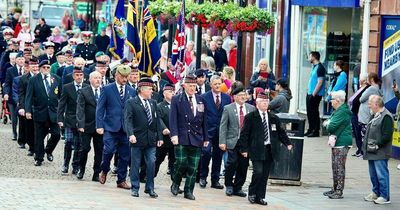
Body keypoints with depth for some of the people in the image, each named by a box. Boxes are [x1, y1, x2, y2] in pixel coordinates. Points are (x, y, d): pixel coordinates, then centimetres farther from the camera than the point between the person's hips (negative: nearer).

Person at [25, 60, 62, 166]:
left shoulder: (56, 79, 5)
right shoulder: (33, 80, -1)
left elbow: (61, 95, 8)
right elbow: (29, 96, -5)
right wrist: (28, 110, -15)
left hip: (54, 112, 2)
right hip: (40, 112, -2)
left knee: (56, 134, -2)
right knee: (39, 137, 5)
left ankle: (48, 150, 25)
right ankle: (39, 158, 16)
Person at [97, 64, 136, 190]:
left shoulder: (132, 92, 12)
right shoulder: (107, 89, 3)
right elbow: (100, 108, 1)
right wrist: (99, 126, -8)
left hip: (126, 128, 3)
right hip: (111, 127, -3)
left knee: (124, 156, 4)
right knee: (109, 150, -16)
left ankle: (121, 180, 14)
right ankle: (104, 171, 10)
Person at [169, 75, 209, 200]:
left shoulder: (201, 100, 11)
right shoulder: (177, 100, 2)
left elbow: (204, 120, 13)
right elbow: (173, 119, -5)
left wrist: (205, 138, 11)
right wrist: (174, 134, -16)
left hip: (196, 138, 3)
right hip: (182, 137, -3)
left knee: (193, 167, 2)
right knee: (181, 162, -10)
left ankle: (188, 191, 11)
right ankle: (176, 183, 17)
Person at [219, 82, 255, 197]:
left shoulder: (251, 108, 9)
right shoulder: (228, 108, 2)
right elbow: (223, 126, 0)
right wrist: (222, 142, -8)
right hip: (232, 142, -3)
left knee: (243, 166, 3)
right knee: (232, 163, -9)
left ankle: (237, 188, 15)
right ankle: (229, 186, 11)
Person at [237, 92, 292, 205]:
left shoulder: (274, 118, 13)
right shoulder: (250, 117, 0)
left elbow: (281, 132, 18)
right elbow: (244, 134, -1)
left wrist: (287, 143, 5)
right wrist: (244, 149, -7)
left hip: (269, 150, 4)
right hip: (257, 150, -4)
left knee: (265, 175, 5)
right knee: (258, 172, -14)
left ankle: (260, 197, 12)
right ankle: (252, 194, 6)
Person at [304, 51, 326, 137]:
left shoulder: (320, 68, -16)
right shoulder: (314, 67, 14)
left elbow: (320, 82, -21)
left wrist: (314, 94, -21)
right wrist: (310, 92, 16)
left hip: (315, 95, -10)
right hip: (310, 93, 10)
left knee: (314, 112, -5)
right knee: (309, 112, 13)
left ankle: (316, 131, 1)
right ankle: (310, 130, 21)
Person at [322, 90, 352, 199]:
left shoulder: (342, 112, -18)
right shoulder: (337, 111, 15)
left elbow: (332, 127, -22)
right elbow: (329, 123, 18)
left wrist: (327, 124, -2)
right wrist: (328, 123, -3)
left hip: (342, 143, -10)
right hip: (336, 142, 10)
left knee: (340, 167, -8)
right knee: (335, 166, 15)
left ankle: (339, 191, -6)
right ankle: (335, 188, 23)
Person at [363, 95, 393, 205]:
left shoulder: (386, 116, -15)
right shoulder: (375, 116, 16)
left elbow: (387, 135, -20)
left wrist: (377, 145, -19)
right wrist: (365, 144, 14)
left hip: (380, 153, -10)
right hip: (372, 152, 10)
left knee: (381, 174, -5)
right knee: (373, 174, 16)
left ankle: (385, 196, 0)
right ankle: (376, 193, 28)